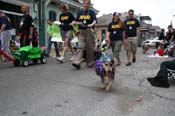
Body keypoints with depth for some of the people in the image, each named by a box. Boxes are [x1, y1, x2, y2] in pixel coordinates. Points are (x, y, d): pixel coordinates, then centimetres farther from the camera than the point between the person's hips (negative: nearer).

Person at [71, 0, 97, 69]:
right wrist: (79, 23, -3)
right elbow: (76, 21, 19)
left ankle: (90, 63, 13)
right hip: (81, 31, 1)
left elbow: (95, 20, -10)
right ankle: (77, 62, -22)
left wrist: (91, 24, -31)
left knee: (90, 47, 2)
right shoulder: (79, 12, 15)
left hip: (89, 31, -1)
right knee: (80, 46, -12)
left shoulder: (92, 12, 7)